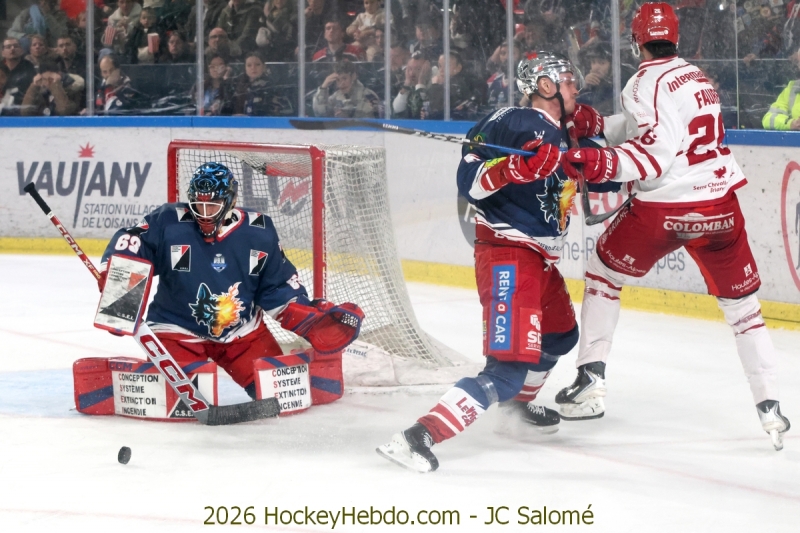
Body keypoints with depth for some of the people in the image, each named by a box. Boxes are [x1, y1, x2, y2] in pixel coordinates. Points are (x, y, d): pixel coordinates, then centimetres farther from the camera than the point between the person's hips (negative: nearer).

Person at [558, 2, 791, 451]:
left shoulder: (648, 82, -9)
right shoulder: (697, 77, 16)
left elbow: (656, 151, -20)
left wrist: (606, 164, -30)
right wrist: (597, 126, 22)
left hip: (663, 209, -5)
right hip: (719, 206, 5)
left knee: (604, 273, 17)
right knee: (742, 304, 12)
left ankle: (591, 383, 12)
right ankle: (771, 410, 4)